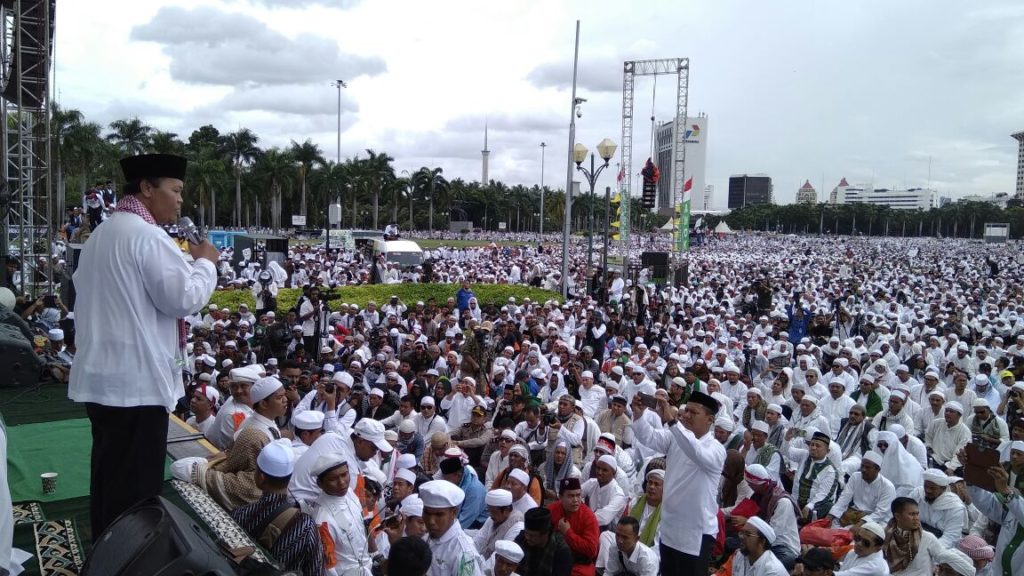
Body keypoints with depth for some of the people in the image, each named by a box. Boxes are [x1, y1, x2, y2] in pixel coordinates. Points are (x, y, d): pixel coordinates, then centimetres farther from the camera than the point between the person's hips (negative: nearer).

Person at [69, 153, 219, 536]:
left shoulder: (100, 235, 16)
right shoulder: (147, 235, -15)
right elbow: (184, 299, -17)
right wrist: (206, 263, -2)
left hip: (102, 375, 10)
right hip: (137, 379, -10)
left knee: (108, 474, 17)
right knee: (137, 483, -2)